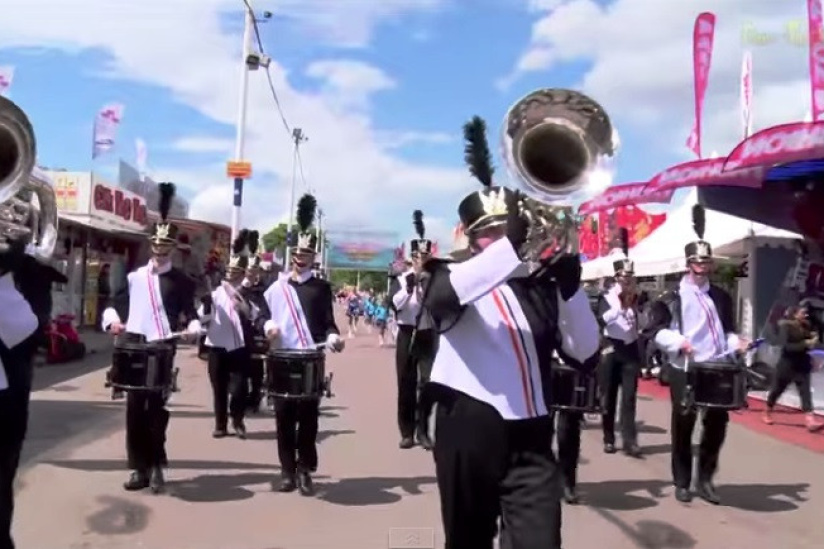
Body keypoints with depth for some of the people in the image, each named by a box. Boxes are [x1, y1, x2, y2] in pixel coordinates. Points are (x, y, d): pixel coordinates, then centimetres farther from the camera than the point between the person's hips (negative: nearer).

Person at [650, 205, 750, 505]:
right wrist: (677, 341, -23)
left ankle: (705, 479, 21)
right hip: (684, 369, -4)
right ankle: (682, 482, 17)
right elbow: (657, 329, -6)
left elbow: (727, 329, 20)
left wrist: (735, 342, -1)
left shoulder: (721, 296, 15)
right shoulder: (671, 295, -1)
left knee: (718, 422, 4)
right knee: (683, 425, 3)